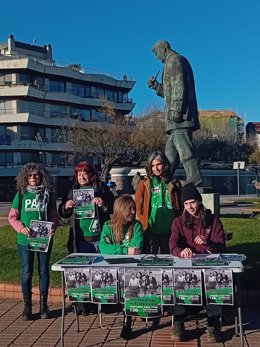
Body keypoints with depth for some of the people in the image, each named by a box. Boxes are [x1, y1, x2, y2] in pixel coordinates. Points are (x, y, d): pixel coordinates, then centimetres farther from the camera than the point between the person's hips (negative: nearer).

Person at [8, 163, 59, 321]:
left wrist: (53, 228, -13)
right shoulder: (21, 194, 1)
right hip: (25, 239, 0)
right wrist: (21, 228, -15)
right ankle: (27, 306, 17)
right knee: (27, 273, 5)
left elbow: (54, 216, 6)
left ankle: (44, 304, 21)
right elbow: (12, 216, 3)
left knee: (44, 271, 8)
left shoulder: (48, 194, 3)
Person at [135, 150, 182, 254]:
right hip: (150, 230, -2)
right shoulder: (144, 184, 6)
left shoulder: (174, 185, 10)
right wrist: (142, 223, -6)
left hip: (170, 230, 2)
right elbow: (138, 206, 3)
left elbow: (180, 207, 11)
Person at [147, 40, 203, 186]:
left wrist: (175, 108, -22)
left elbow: (178, 86, -17)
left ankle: (194, 176, -18)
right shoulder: (181, 60, 28)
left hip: (179, 113, -10)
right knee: (172, 146, 12)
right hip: (183, 114, 10)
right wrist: (156, 86, 24)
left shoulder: (173, 60, -3)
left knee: (182, 144, -15)